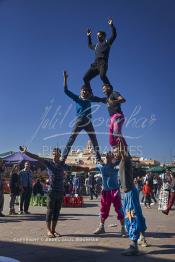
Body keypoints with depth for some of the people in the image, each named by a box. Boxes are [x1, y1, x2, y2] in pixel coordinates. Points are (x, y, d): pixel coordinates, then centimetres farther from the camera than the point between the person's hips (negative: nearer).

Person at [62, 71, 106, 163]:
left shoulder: (90, 99, 15)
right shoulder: (76, 98, 7)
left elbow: (102, 99, 17)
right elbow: (66, 91, 1)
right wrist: (65, 78, -5)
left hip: (88, 122, 4)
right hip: (79, 121, -3)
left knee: (95, 141, 3)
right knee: (71, 139, -11)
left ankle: (99, 159, 8)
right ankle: (63, 158, -14)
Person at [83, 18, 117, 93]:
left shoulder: (107, 42, 15)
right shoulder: (96, 45, 32)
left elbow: (114, 35, 0)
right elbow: (90, 46, 53)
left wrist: (111, 25, -6)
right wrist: (89, 36, 47)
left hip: (103, 63, -6)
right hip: (95, 64, 7)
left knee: (102, 76, -35)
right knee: (85, 78, -5)